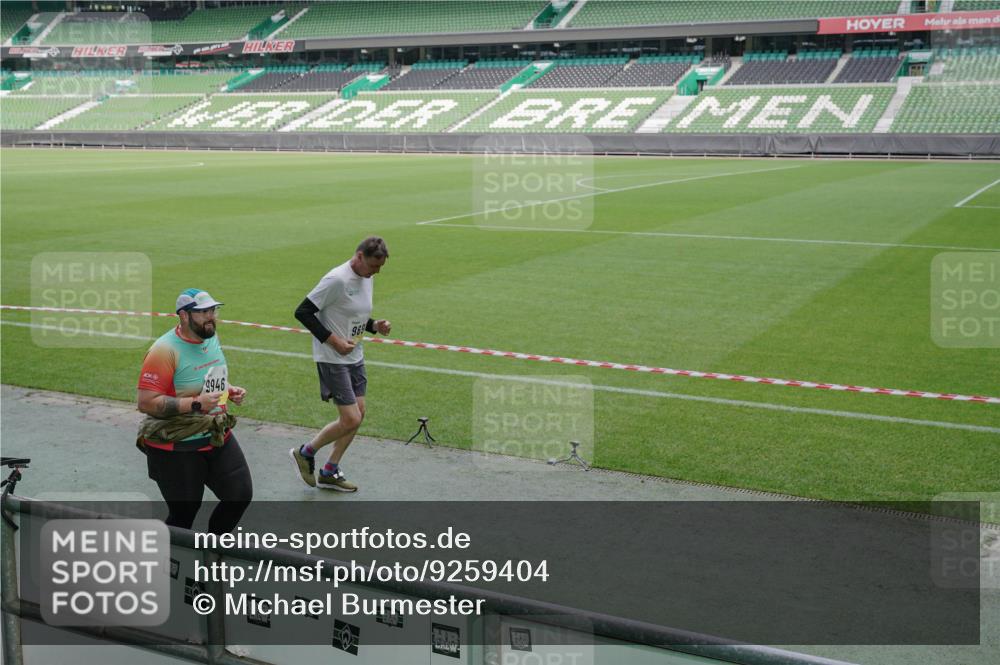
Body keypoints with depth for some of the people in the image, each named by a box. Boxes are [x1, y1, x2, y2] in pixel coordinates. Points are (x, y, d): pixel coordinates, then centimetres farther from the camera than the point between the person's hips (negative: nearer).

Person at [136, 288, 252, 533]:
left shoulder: (212, 337, 5)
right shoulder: (165, 350, -20)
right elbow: (146, 403, -25)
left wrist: (229, 390, 4)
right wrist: (195, 404, -27)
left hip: (218, 438, 7)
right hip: (176, 449, -7)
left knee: (241, 495, 6)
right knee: (183, 514, 2)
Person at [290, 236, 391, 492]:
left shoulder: (366, 278, 7)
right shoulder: (337, 279, -21)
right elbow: (302, 312, -19)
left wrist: (374, 325, 1)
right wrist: (333, 340, -22)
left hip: (354, 356, 9)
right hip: (332, 359, -9)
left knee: (358, 413, 9)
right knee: (350, 420, -11)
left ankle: (329, 472, 23)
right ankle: (305, 453, 13)